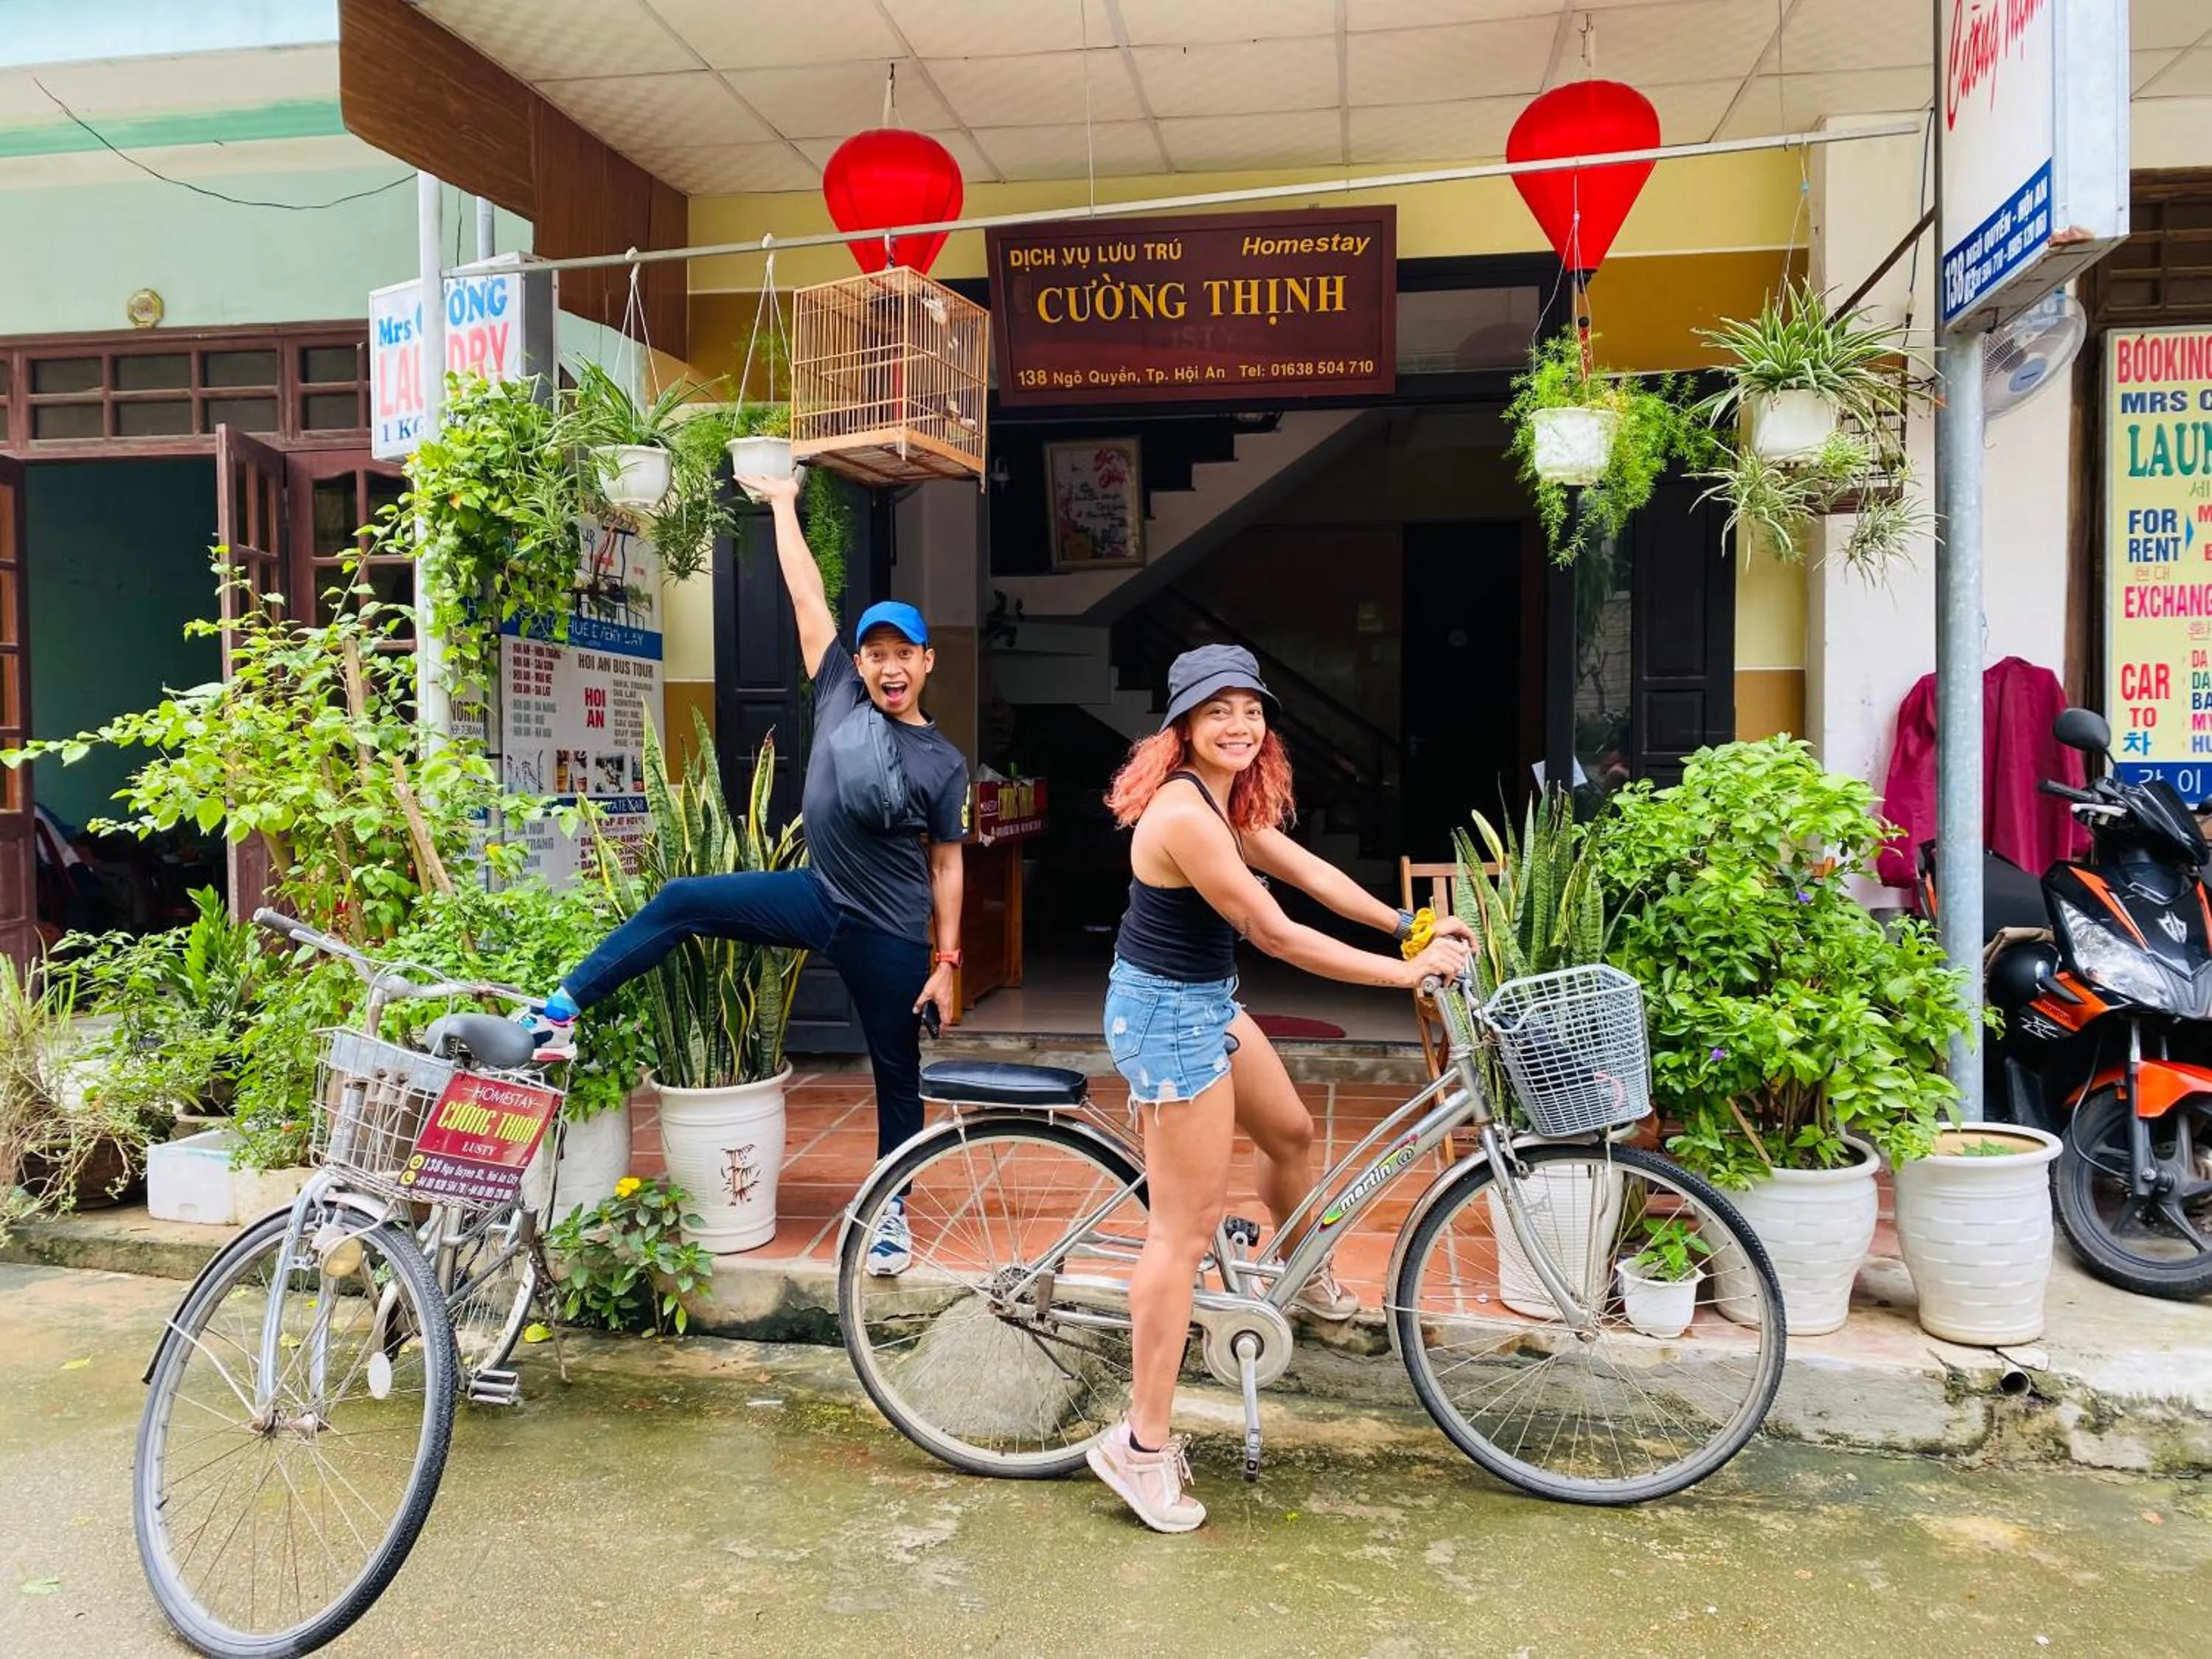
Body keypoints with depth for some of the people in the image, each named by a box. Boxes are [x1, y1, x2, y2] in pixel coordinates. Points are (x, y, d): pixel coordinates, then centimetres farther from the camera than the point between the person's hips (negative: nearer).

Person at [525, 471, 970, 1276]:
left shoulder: (943, 762, -6)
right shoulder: (840, 695, -1)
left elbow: (946, 863, -3)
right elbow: (807, 595, 1)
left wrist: (946, 959, -6)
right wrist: (783, 505, 4)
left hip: (892, 935, -3)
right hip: (818, 895, 3)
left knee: (897, 1074, 8)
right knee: (682, 902, -11)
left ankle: (892, 1213, 25)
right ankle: (562, 1012, -5)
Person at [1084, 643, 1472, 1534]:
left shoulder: (1228, 798, 4)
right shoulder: (1184, 812, -27)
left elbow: (1309, 870, 10)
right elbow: (1278, 935, -25)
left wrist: (1409, 924, 3)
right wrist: (1410, 971, -20)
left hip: (1207, 1002, 10)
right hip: (1167, 1015, -10)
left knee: (1291, 1133, 26)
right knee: (1187, 1225, -5)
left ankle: (1303, 1277, 55)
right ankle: (1142, 1445, 3)